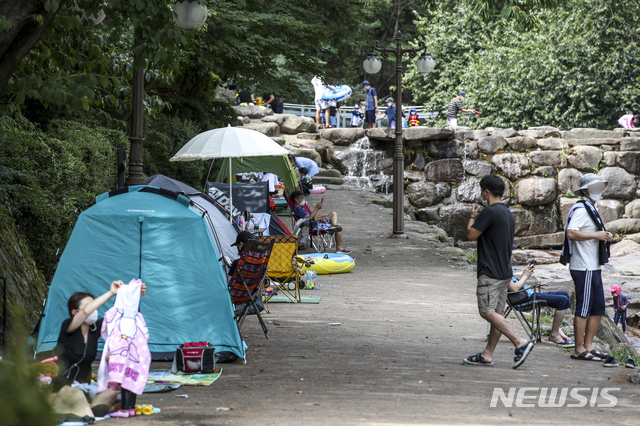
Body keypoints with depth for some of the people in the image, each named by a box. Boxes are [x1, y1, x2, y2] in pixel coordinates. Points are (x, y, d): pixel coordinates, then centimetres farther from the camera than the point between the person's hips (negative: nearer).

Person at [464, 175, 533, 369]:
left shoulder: (490, 212, -14)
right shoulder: (508, 214, 16)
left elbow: (471, 235, -11)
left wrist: (472, 217, 5)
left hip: (490, 271, -10)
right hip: (505, 271, 10)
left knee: (487, 312, -12)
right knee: (497, 313, 8)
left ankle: (520, 342, -21)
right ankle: (487, 354, 11)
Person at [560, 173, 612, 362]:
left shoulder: (590, 209, 20)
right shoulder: (581, 209, -13)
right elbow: (571, 233, -27)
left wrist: (604, 236, 12)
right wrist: (596, 235, -23)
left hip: (593, 267, 10)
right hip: (584, 268, -10)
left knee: (598, 309, 12)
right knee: (583, 309, -7)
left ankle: (588, 346, 17)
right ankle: (579, 350, -3)